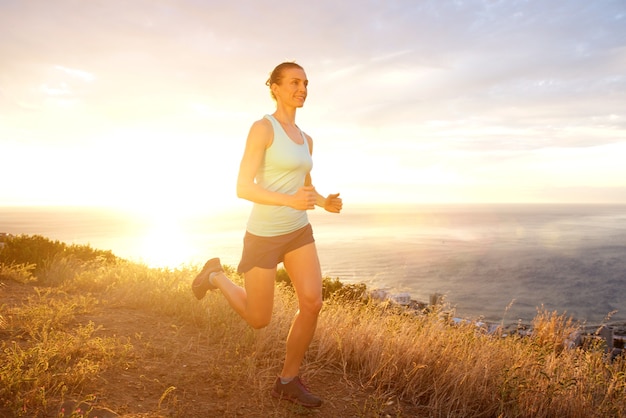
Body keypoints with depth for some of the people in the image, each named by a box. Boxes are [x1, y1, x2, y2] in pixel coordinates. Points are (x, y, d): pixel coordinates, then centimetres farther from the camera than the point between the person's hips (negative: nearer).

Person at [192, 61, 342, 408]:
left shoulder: (305, 139, 11)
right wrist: (290, 201, -32)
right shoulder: (261, 128, -14)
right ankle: (216, 275, 32)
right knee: (258, 320, 5)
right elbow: (243, 188, -18)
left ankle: (288, 381, 8)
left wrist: (326, 203, -4)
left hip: (298, 231, 6)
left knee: (312, 303, -12)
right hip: (264, 235, -6)